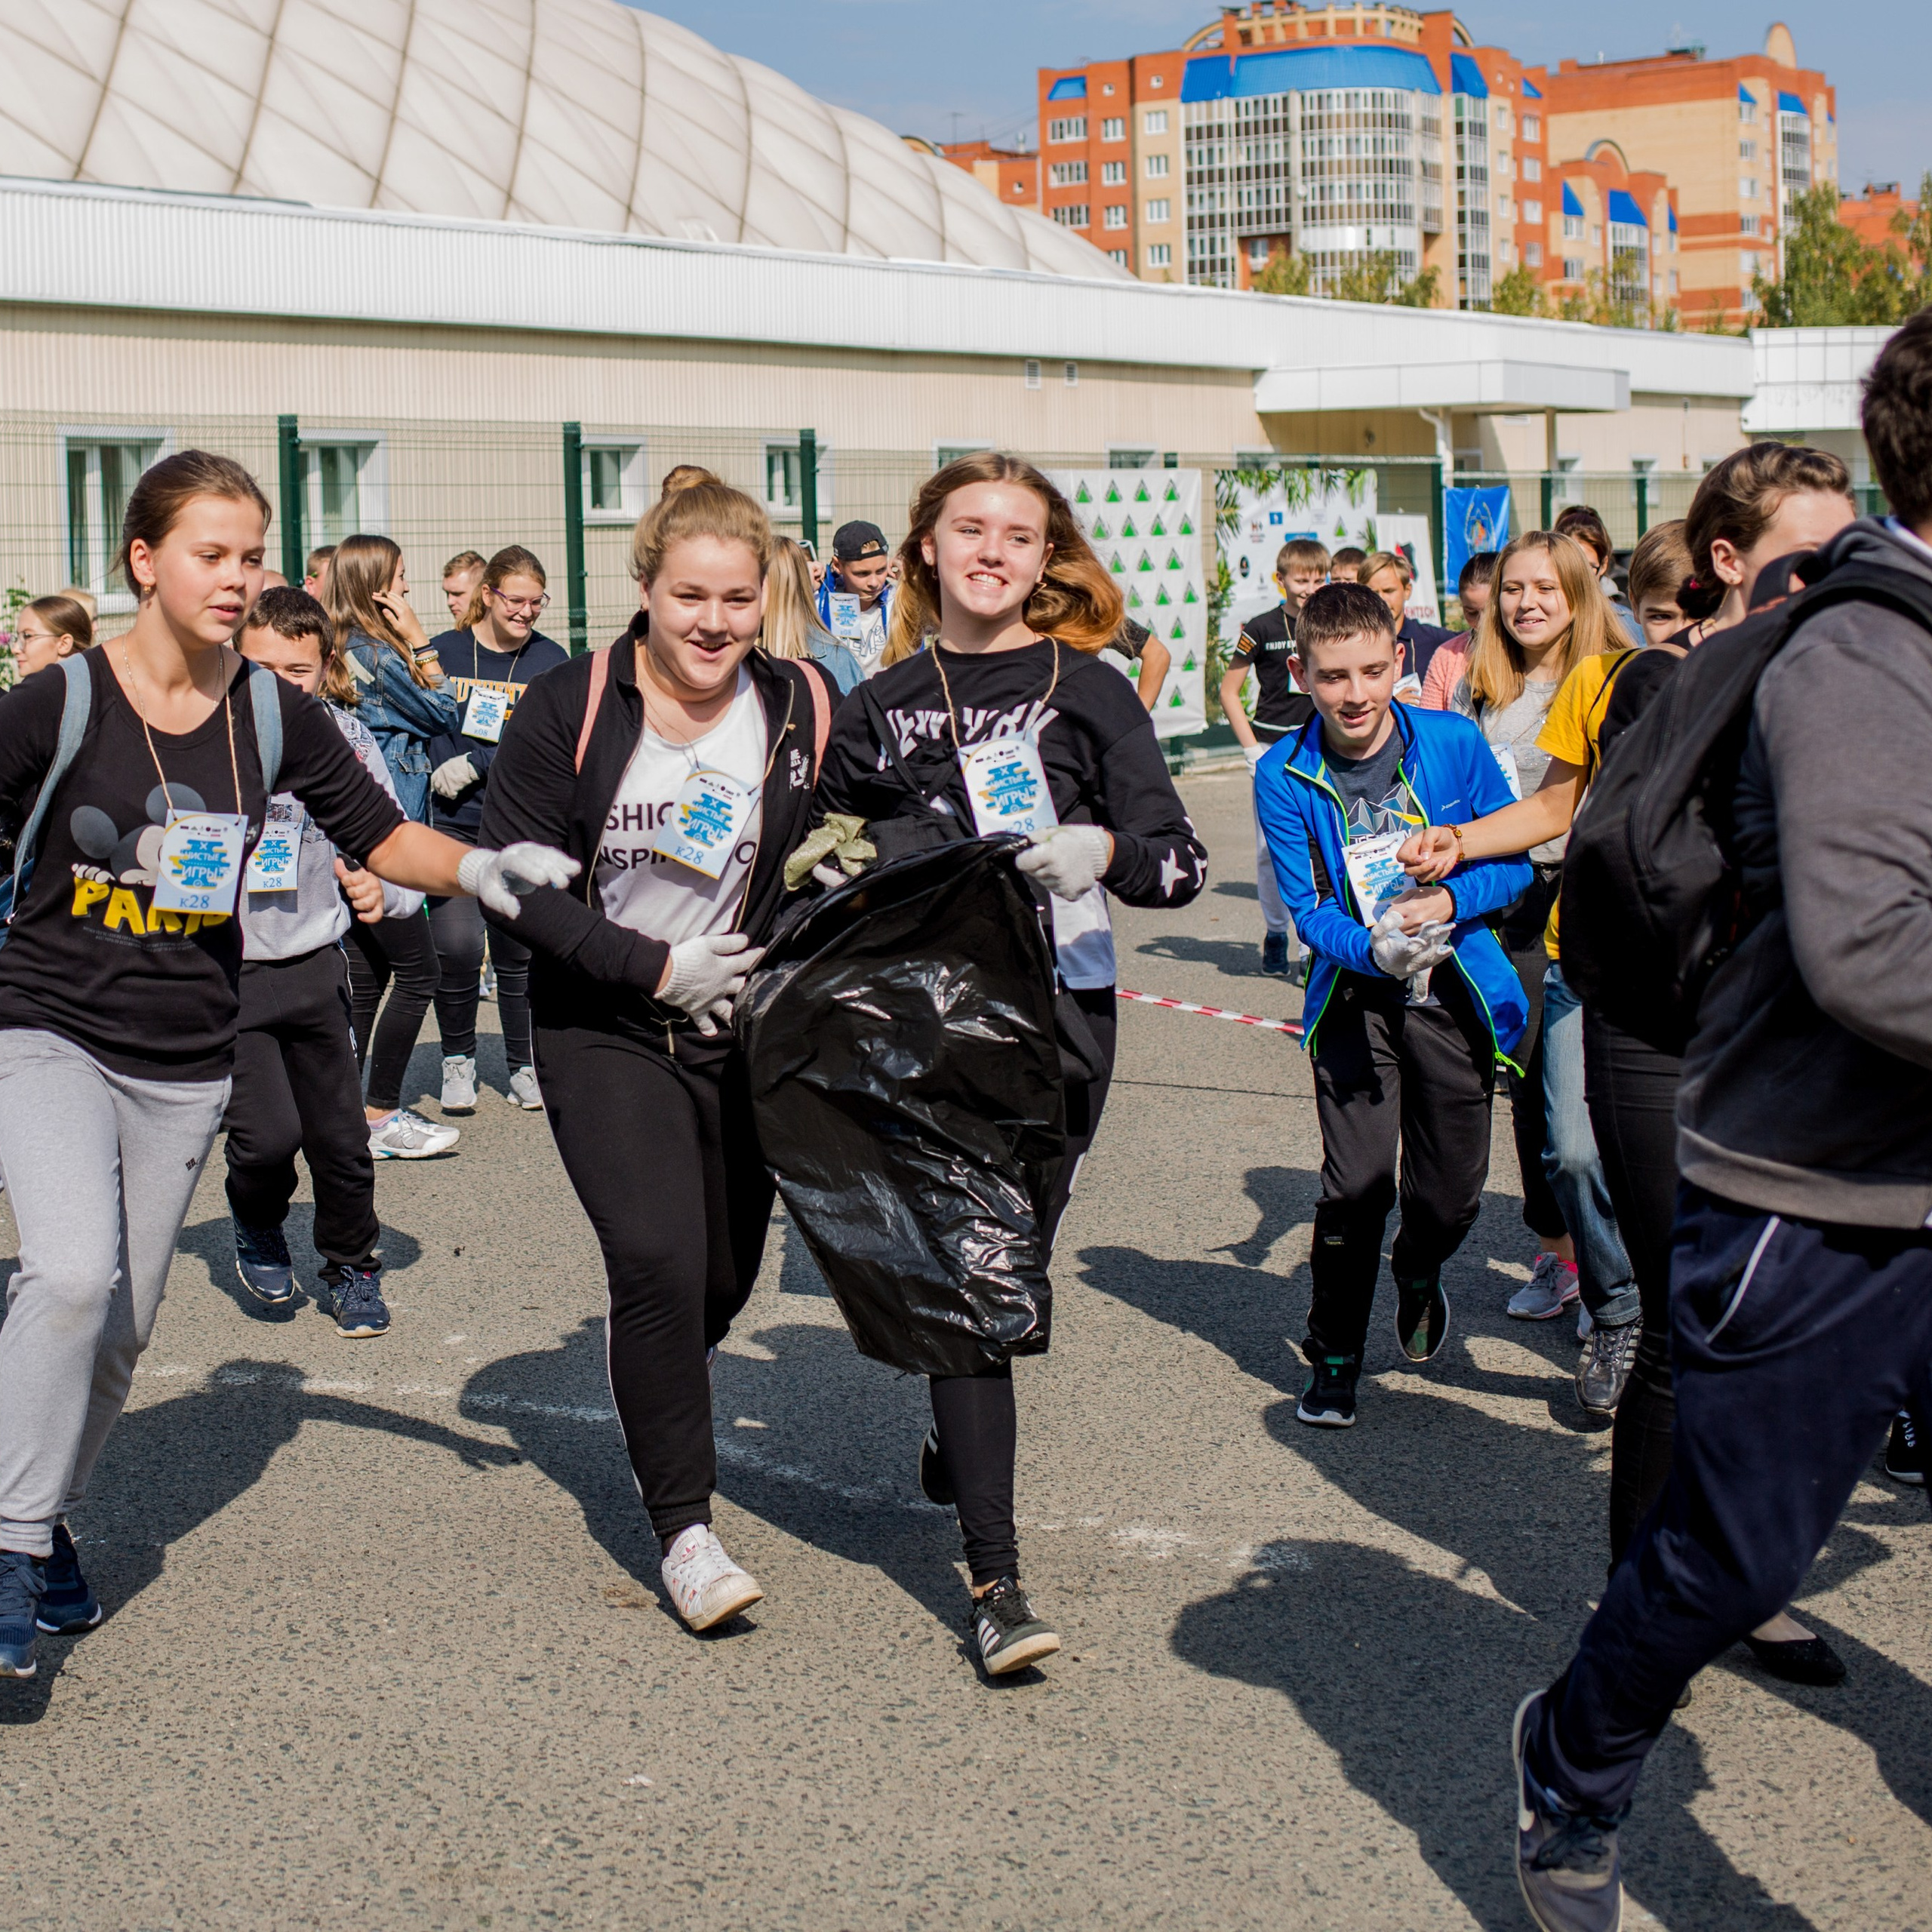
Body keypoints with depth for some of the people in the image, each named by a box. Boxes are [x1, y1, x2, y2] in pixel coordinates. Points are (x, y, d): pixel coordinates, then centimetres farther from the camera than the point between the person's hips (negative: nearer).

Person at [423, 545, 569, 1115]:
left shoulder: (551, 661, 3)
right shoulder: (444, 652, 3)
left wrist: (476, 763, -14)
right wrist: (443, 769, -13)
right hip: (453, 825, -1)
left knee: (521, 950, 4)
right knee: (456, 945, -11)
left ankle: (524, 1066, 21)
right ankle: (457, 1059, 10)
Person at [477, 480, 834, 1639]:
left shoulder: (805, 709, -2)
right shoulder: (572, 709, -9)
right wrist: (654, 966, -15)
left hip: (746, 1034, 3)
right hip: (605, 1032, -3)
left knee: (725, 1279, 11)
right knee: (658, 1258, -18)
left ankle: (657, 1409, 45)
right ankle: (685, 1527, -6)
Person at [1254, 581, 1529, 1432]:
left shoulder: (1453, 742, -8)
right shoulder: (1284, 777, -9)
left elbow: (1515, 860, -1)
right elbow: (1307, 907, -8)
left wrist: (1447, 904, -20)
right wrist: (1375, 950, -28)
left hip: (1455, 993, 1)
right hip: (1355, 996, -1)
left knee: (1452, 1191, 7)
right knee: (1356, 1183, -11)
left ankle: (1419, 1272, 44)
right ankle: (1334, 1355, 10)